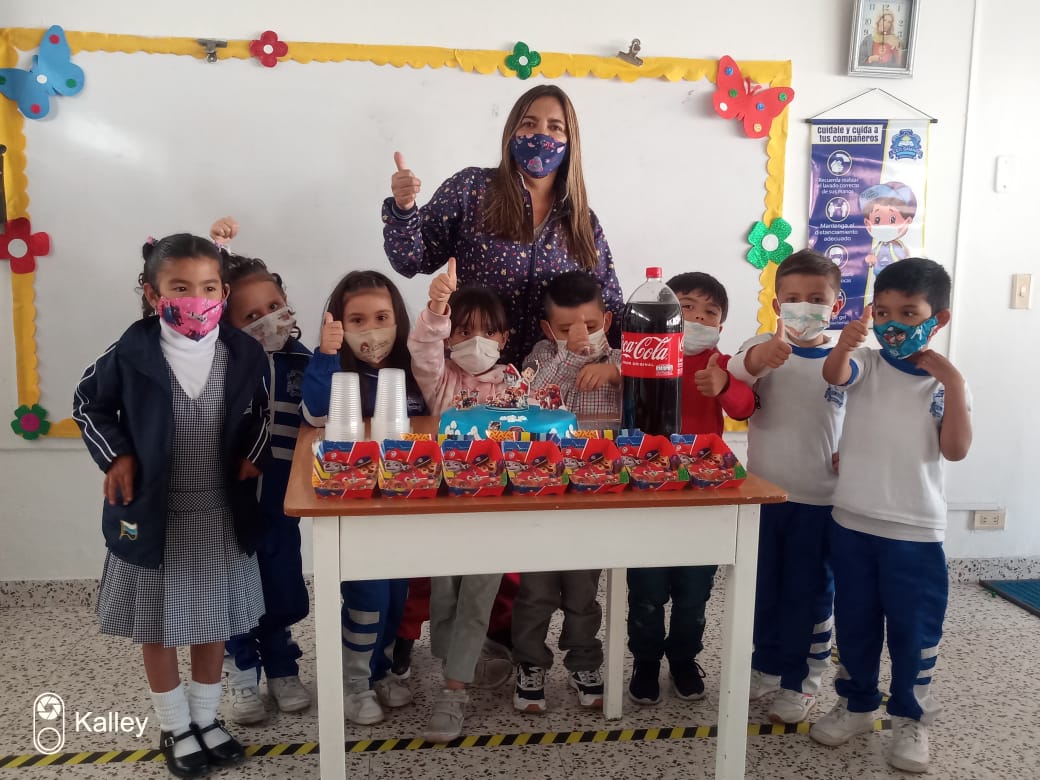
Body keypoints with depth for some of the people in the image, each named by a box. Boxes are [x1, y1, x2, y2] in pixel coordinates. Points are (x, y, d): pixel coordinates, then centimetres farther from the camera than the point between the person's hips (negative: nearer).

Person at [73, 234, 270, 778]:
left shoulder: (245, 354, -8)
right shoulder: (131, 355, -14)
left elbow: (261, 411, 10)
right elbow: (88, 404, 3)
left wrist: (254, 454, -3)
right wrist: (116, 456, -7)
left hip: (220, 513, 2)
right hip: (154, 512, -1)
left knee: (213, 620, 15)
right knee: (157, 626, 12)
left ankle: (206, 718, 36)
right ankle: (175, 727, 32)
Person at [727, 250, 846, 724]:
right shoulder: (762, 348, -6)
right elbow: (736, 374, -29)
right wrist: (761, 356, -50)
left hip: (819, 500, 0)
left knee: (809, 593, 10)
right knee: (761, 587, 15)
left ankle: (799, 681, 27)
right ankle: (765, 666, 35)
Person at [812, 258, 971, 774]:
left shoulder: (945, 382, -3)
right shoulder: (866, 363, -2)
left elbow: (955, 450, -13)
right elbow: (835, 374, -26)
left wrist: (952, 384, -20)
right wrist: (843, 345, -48)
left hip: (915, 530, -1)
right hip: (852, 522, 1)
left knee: (914, 627, 8)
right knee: (854, 622, 15)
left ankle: (910, 718, 27)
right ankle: (856, 704, 33)